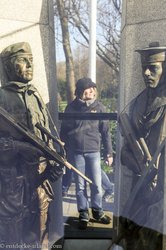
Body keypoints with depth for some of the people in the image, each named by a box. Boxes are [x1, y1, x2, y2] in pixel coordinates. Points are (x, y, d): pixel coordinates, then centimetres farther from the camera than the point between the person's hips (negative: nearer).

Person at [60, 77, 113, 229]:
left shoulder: (98, 107, 0)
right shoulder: (71, 107, -1)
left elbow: (105, 131, 2)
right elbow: (64, 130, 4)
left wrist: (109, 152, 1)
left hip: (94, 151, 0)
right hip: (76, 152, 0)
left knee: (97, 184, 5)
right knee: (80, 185, 9)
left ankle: (97, 211, 28)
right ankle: (83, 214, 25)